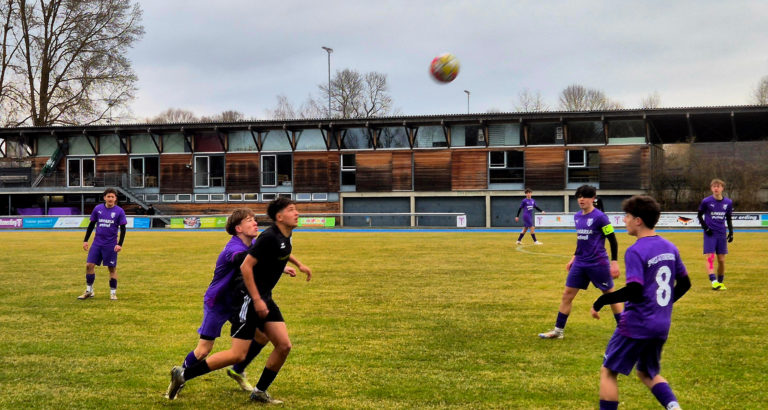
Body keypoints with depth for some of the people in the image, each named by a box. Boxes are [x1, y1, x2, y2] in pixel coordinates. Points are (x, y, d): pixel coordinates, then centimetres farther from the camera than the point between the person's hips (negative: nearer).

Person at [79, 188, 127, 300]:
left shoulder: (119, 211, -4)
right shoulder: (98, 209, 3)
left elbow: (123, 229, -2)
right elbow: (91, 225, 11)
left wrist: (120, 244, -11)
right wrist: (85, 240, 8)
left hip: (111, 245, -2)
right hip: (97, 243, 3)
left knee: (112, 268, 2)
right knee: (89, 265, -2)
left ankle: (113, 293, 14)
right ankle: (89, 291, 12)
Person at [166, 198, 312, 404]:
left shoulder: (285, 237, 9)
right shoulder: (269, 237, -20)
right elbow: (246, 266, -23)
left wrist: (298, 264, 28)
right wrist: (257, 300, -23)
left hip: (264, 298, 9)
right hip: (248, 297, -9)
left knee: (284, 345, 1)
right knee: (238, 354, -10)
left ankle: (260, 392, 16)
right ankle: (183, 374, 1)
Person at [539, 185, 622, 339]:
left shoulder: (599, 217, -13)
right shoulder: (577, 217, 8)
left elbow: (613, 240, -10)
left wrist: (614, 262, -13)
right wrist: (574, 257, 22)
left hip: (598, 263, -7)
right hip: (580, 263, 7)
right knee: (567, 294, 5)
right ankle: (558, 330, 13)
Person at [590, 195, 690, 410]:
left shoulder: (635, 251, -17)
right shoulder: (669, 247, 7)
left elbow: (634, 290, -25)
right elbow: (684, 284, 13)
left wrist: (601, 301, -15)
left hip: (637, 324, -8)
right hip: (662, 326, 8)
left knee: (608, 372, 7)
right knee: (648, 374, 23)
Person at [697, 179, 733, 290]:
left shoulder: (728, 202, 6)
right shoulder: (706, 201, -4)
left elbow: (728, 219, 15)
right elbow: (700, 215, 6)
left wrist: (731, 232, 7)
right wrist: (705, 228, -6)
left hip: (722, 234, 3)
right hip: (710, 234, -3)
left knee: (721, 260, 5)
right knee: (710, 257, -14)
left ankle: (720, 282, 18)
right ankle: (713, 281, -20)